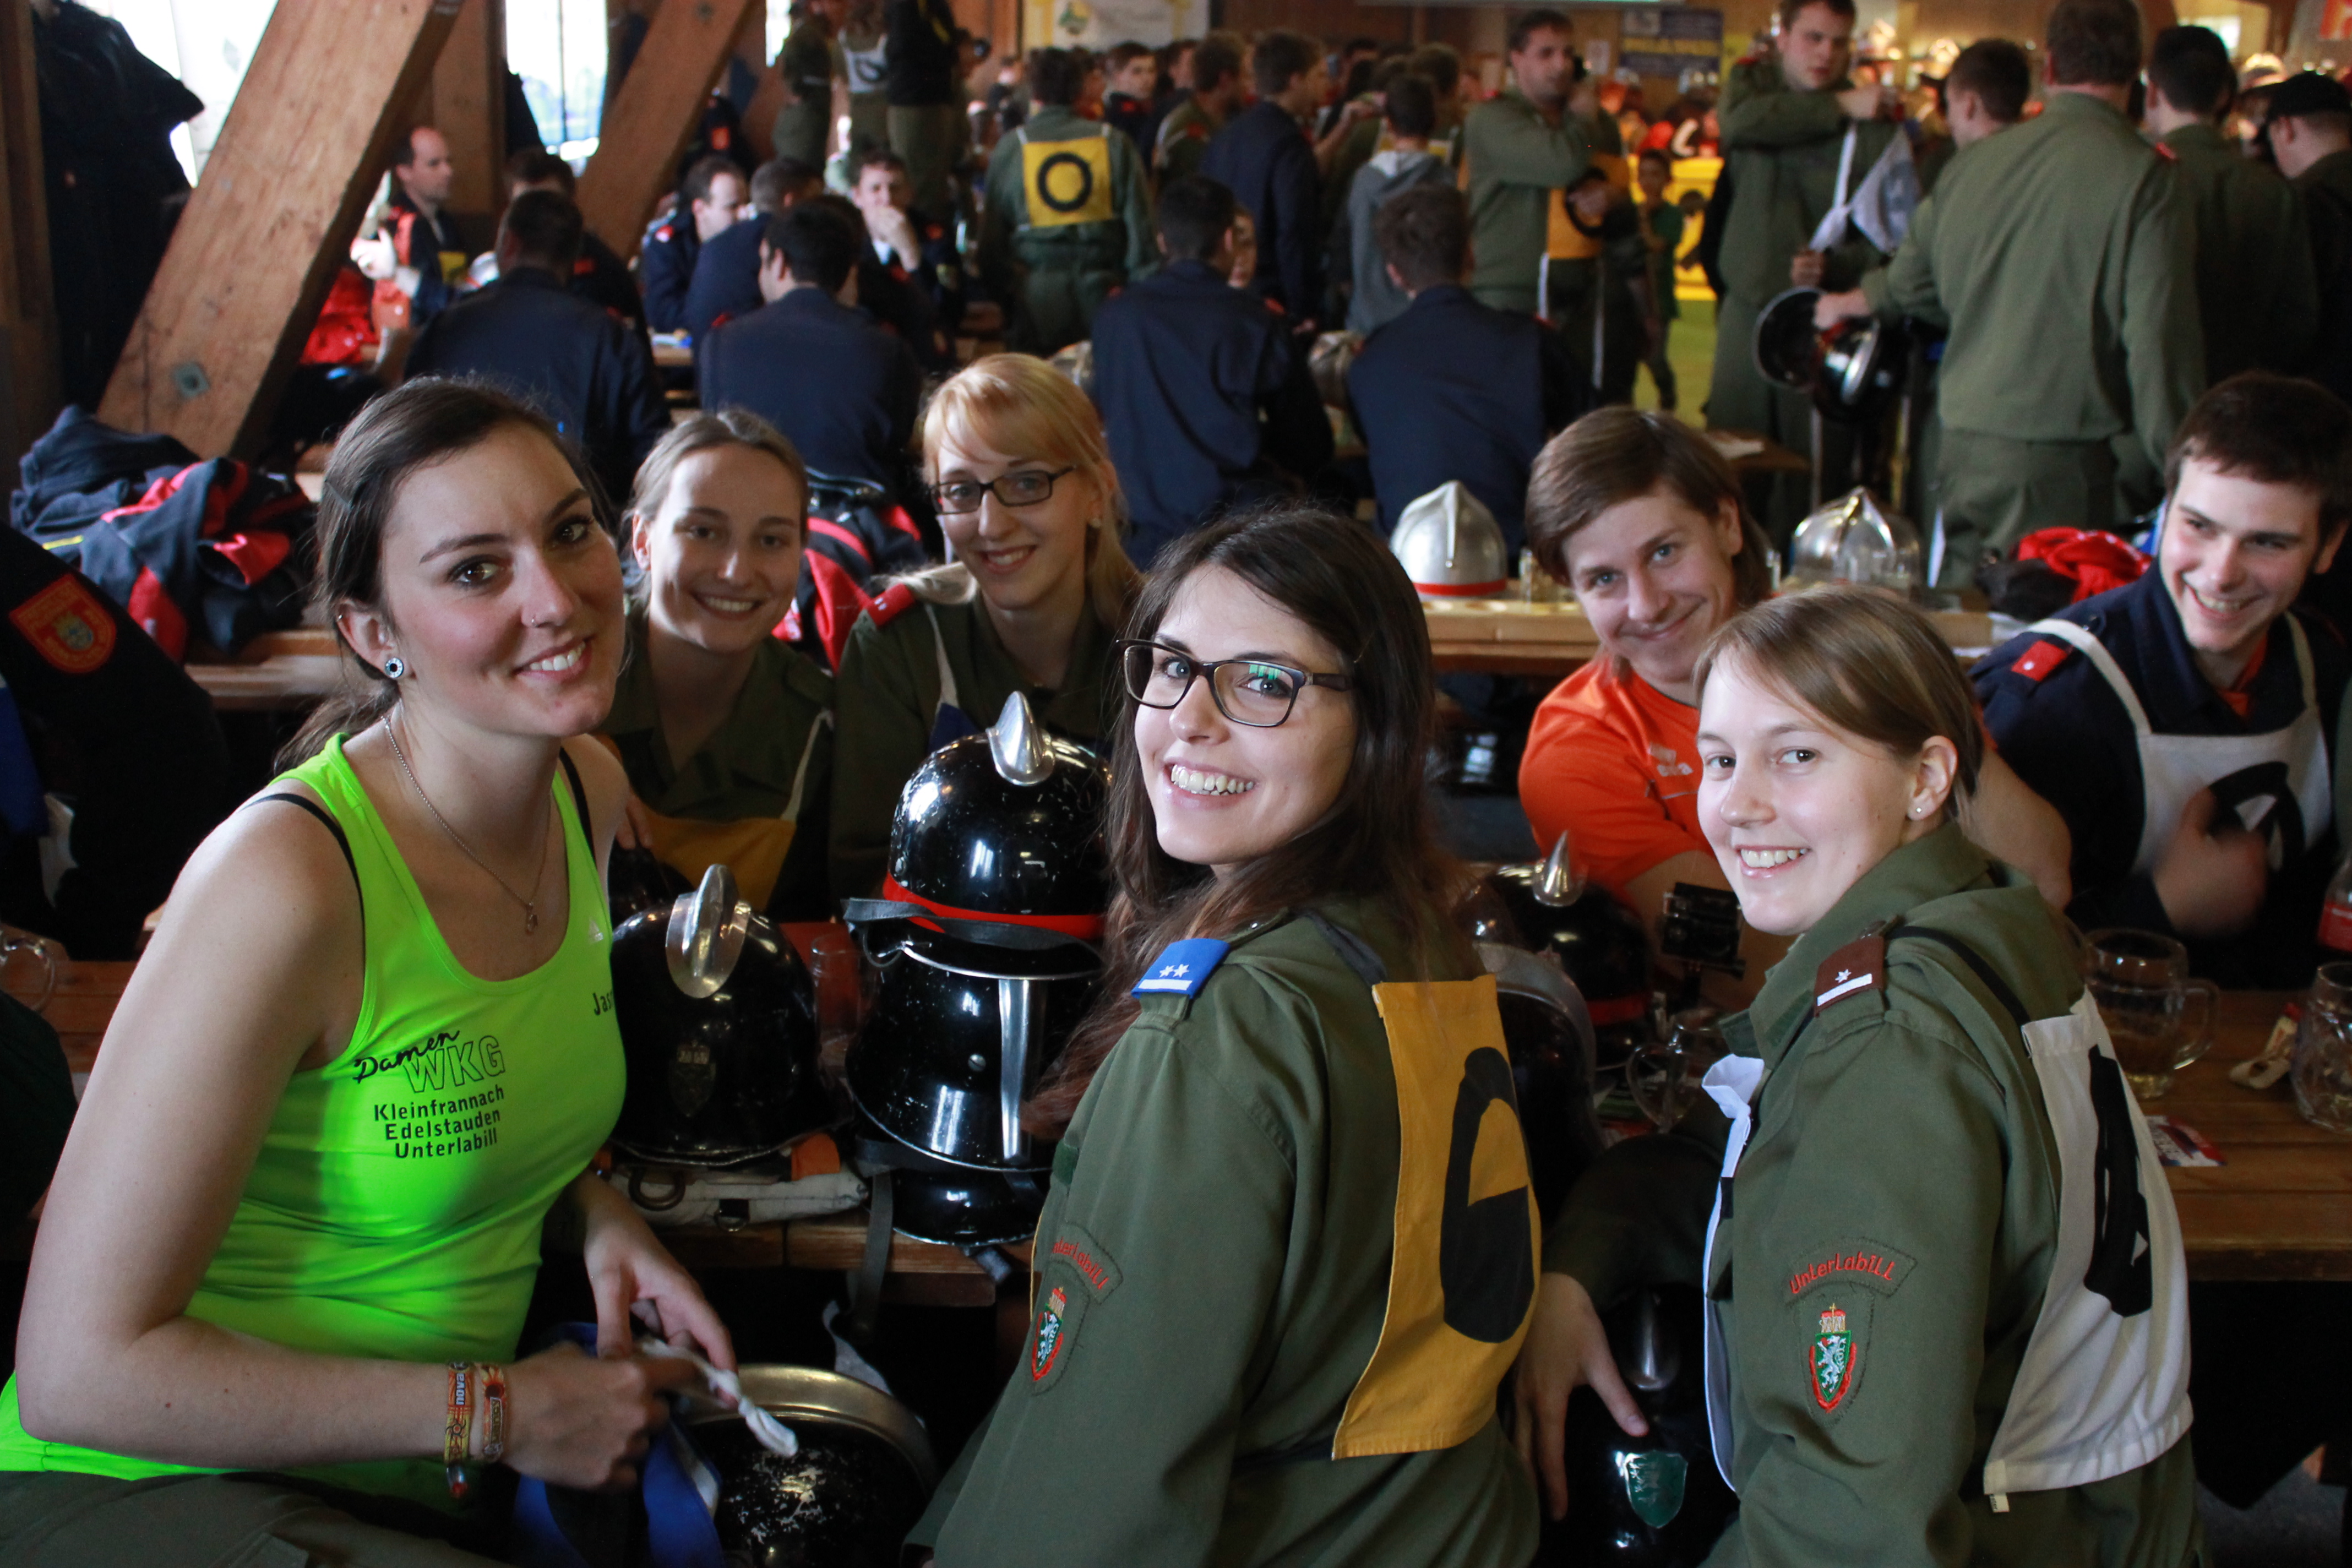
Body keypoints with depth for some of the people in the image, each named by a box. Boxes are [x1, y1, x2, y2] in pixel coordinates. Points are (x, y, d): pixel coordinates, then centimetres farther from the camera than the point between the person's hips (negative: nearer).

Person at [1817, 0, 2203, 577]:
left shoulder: (1975, 163, 7)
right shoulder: (2145, 177, -10)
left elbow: (1911, 284, 23)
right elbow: (2160, 341, -12)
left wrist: (1846, 303, 46)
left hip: (1962, 449, 6)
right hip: (2061, 461, -6)